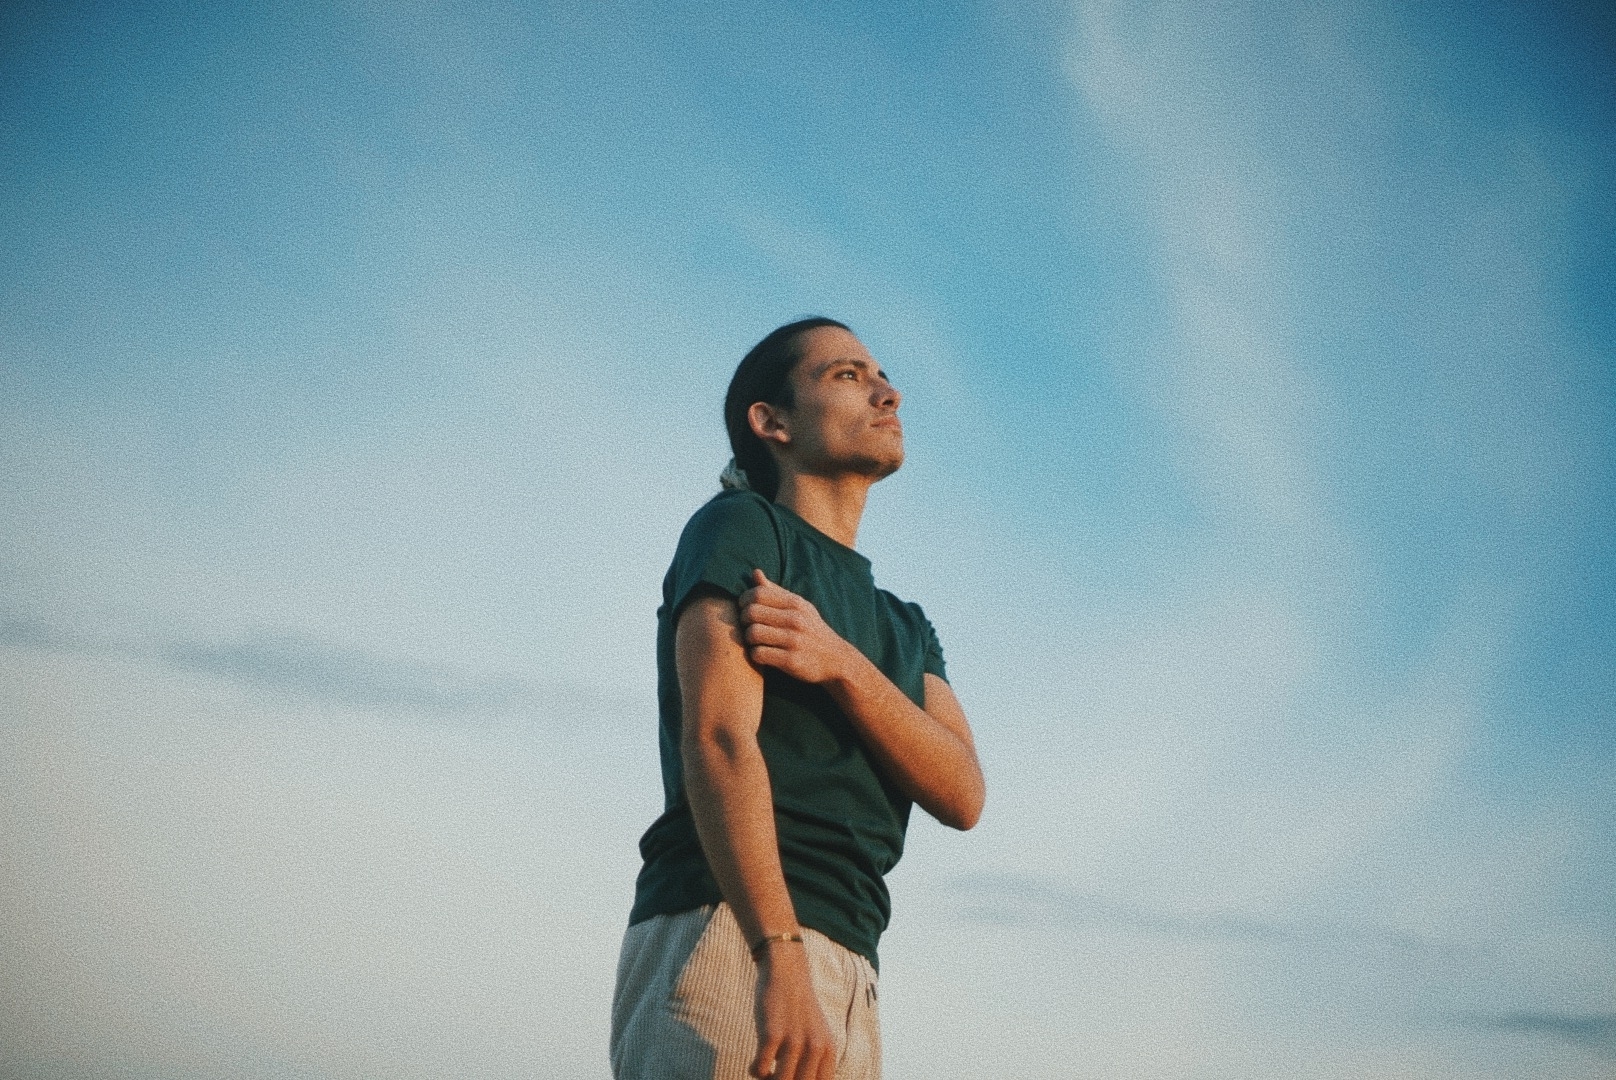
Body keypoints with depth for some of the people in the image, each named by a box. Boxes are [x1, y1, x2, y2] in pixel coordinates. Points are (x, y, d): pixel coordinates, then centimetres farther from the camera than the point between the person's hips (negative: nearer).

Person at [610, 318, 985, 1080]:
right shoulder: (739, 526, 6)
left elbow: (961, 796, 9)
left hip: (848, 975, 7)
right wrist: (781, 956, -23)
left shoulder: (906, 628, 26)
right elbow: (718, 739, -10)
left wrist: (840, 664, -8)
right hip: (730, 937, -7)